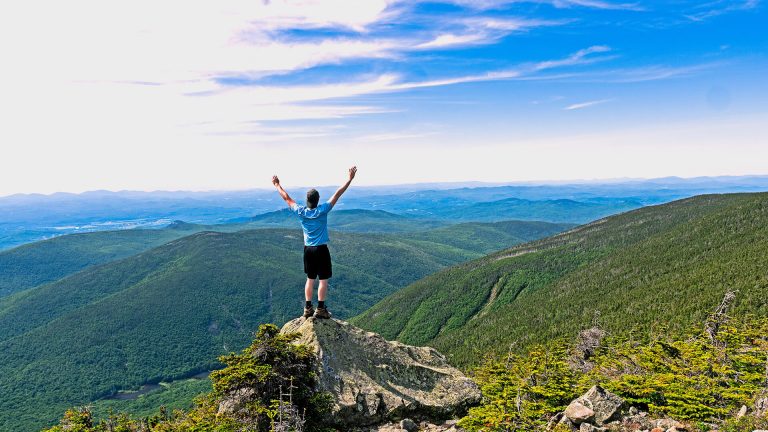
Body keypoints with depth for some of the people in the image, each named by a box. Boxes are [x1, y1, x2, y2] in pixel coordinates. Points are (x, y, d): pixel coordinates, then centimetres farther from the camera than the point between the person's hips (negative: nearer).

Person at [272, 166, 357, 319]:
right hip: (321, 249, -4)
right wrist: (350, 179, -9)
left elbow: (287, 198, 8)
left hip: (308, 249, 4)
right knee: (323, 280, 3)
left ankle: (308, 308, 17)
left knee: (310, 279, 14)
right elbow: (338, 194, -13)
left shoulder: (301, 212, -7)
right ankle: (320, 309, 4)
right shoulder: (322, 210, -15)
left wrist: (277, 185, 22)